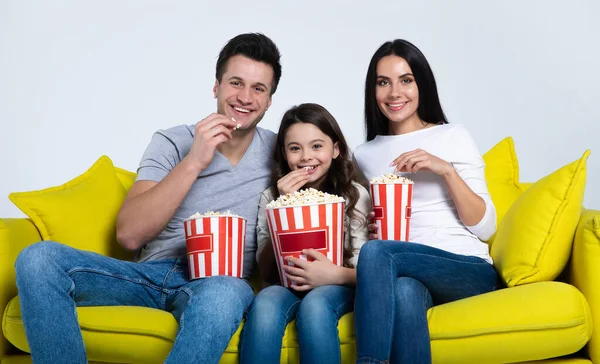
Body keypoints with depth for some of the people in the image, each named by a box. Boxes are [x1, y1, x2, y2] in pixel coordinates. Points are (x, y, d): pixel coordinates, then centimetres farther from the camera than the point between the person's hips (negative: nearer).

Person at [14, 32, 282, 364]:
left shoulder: (279, 151, 7)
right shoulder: (172, 141, 4)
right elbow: (129, 236, -8)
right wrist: (193, 163, -16)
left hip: (220, 280, -2)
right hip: (152, 272, 2)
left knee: (222, 294, -41)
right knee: (39, 258, -21)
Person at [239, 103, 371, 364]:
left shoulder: (355, 195, 2)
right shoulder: (271, 197, 7)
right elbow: (267, 273, -1)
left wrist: (336, 275, -28)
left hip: (337, 289, -1)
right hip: (287, 287, 1)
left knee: (314, 305, -36)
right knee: (265, 302, -34)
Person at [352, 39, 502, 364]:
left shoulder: (453, 137, 6)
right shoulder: (364, 155, 15)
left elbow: (485, 227, 1)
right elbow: (364, 230, 20)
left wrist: (446, 169, -11)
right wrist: (372, 230, -4)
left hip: (470, 271, -1)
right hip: (406, 273, 2)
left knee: (376, 253, -31)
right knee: (404, 292, -37)